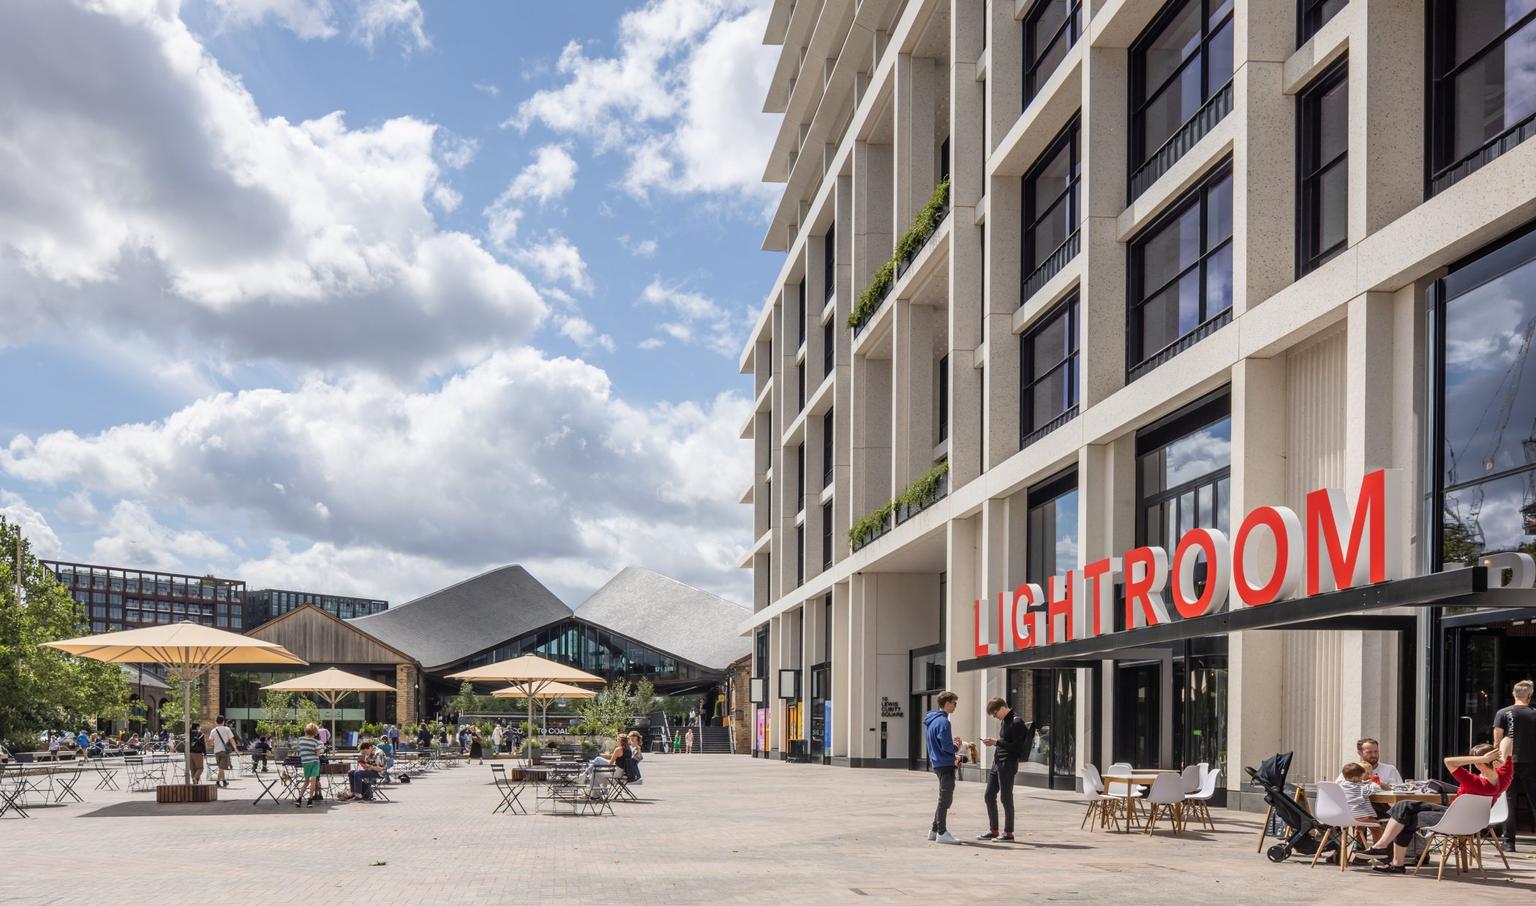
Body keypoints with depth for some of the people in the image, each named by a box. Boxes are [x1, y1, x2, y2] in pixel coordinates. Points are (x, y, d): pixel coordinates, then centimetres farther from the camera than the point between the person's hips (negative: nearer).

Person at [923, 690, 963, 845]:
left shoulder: (931, 720, 14)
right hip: (946, 764, -10)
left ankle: (934, 830, 21)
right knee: (945, 799, -5)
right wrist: (956, 747, -1)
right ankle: (942, 833, -2)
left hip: (937, 763, 10)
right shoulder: (943, 722, -17)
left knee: (944, 799, 17)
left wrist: (953, 749, 11)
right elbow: (946, 746, -21)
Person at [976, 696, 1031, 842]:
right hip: (997, 762, 10)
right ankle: (993, 831, 20)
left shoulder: (1016, 722, -14)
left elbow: (1017, 747, -18)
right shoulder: (1004, 721, 15)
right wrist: (993, 741, 7)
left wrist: (996, 742, -17)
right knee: (989, 796, 11)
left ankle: (1008, 833, 5)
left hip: (1008, 764, -10)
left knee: (1006, 798, -3)